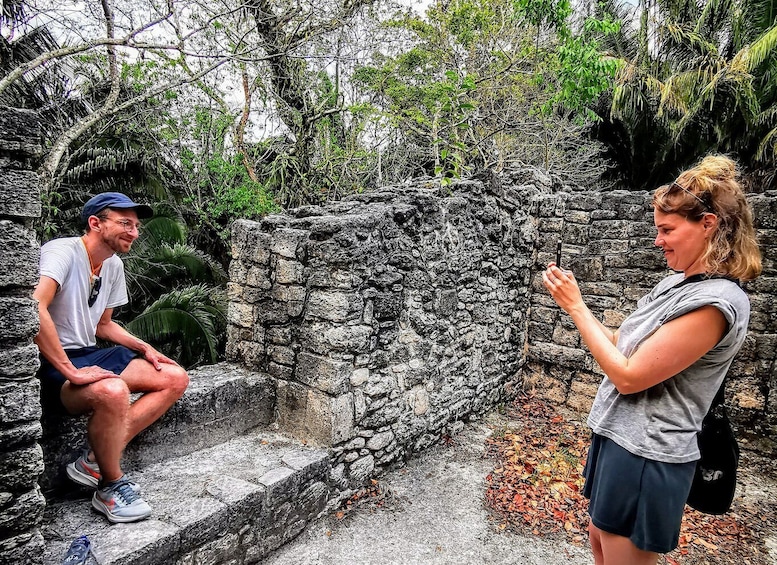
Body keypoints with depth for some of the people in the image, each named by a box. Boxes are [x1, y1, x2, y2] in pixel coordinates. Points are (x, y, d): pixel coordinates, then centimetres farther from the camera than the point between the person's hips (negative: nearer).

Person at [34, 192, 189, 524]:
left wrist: (143, 348, 4)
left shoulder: (114, 266, 11)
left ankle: (94, 461, -8)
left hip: (90, 355, 9)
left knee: (175, 379, -4)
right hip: (52, 365, -9)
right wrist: (70, 371, -33)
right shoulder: (63, 251, -15)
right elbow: (33, 308, -33)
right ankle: (110, 487, -11)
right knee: (113, 391, -38)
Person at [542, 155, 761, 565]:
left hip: (646, 456, -8)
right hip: (618, 437, 8)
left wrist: (576, 306, -18)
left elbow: (629, 376, -23)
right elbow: (622, 346, 9)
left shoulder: (716, 302, -24)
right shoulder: (677, 282, 4)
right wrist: (572, 301, -2)